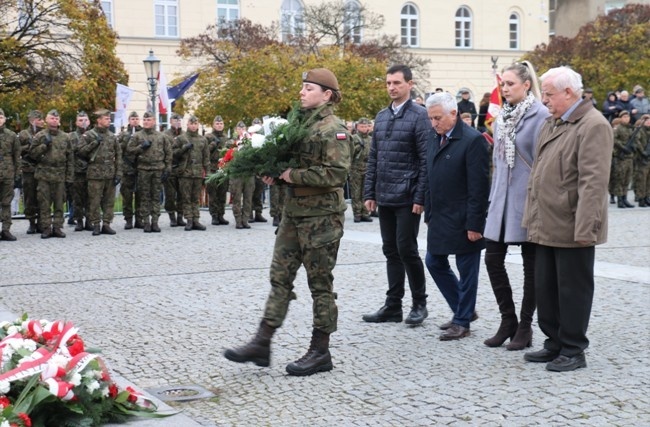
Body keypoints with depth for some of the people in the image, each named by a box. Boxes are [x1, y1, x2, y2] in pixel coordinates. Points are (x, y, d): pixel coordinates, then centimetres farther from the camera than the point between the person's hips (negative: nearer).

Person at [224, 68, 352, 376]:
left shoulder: (333, 130, -13)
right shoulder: (300, 123, 14)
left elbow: (336, 173, -23)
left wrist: (294, 175, -18)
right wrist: (275, 174, 3)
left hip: (322, 216, -9)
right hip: (293, 212, 9)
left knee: (320, 282, 1)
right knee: (280, 276, 8)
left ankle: (320, 352, 11)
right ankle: (261, 344, 12)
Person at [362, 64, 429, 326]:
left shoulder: (419, 116, -8)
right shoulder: (381, 117, 13)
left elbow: (426, 160, -12)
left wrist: (420, 198, -16)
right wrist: (369, 193, 10)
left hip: (407, 198, -7)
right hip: (384, 197, 7)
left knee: (406, 249, -3)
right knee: (391, 251, 10)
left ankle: (419, 303, 13)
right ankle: (393, 306, 17)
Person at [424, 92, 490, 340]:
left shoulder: (472, 140, -14)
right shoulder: (436, 139, 11)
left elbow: (478, 186, -17)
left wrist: (474, 224, -19)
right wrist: (429, 214, 14)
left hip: (462, 221, -9)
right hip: (440, 218, 9)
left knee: (466, 270, 3)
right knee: (434, 262, 14)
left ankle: (462, 322, 14)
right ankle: (464, 309, 28)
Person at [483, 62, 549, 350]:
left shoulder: (540, 115, -11)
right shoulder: (502, 116, 10)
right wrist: (494, 195, 14)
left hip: (527, 198, -7)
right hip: (502, 198, 7)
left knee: (531, 263, 5)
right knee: (493, 258, 4)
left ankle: (525, 327, 15)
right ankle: (508, 320, 18)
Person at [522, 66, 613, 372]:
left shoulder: (593, 125, -15)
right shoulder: (551, 123, 14)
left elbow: (593, 182, -21)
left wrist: (584, 229, -24)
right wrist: (532, 216, 15)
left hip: (572, 228, -9)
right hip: (546, 226, 9)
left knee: (572, 289, 2)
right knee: (546, 288, 14)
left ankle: (573, 351, 13)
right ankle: (554, 344, 26)